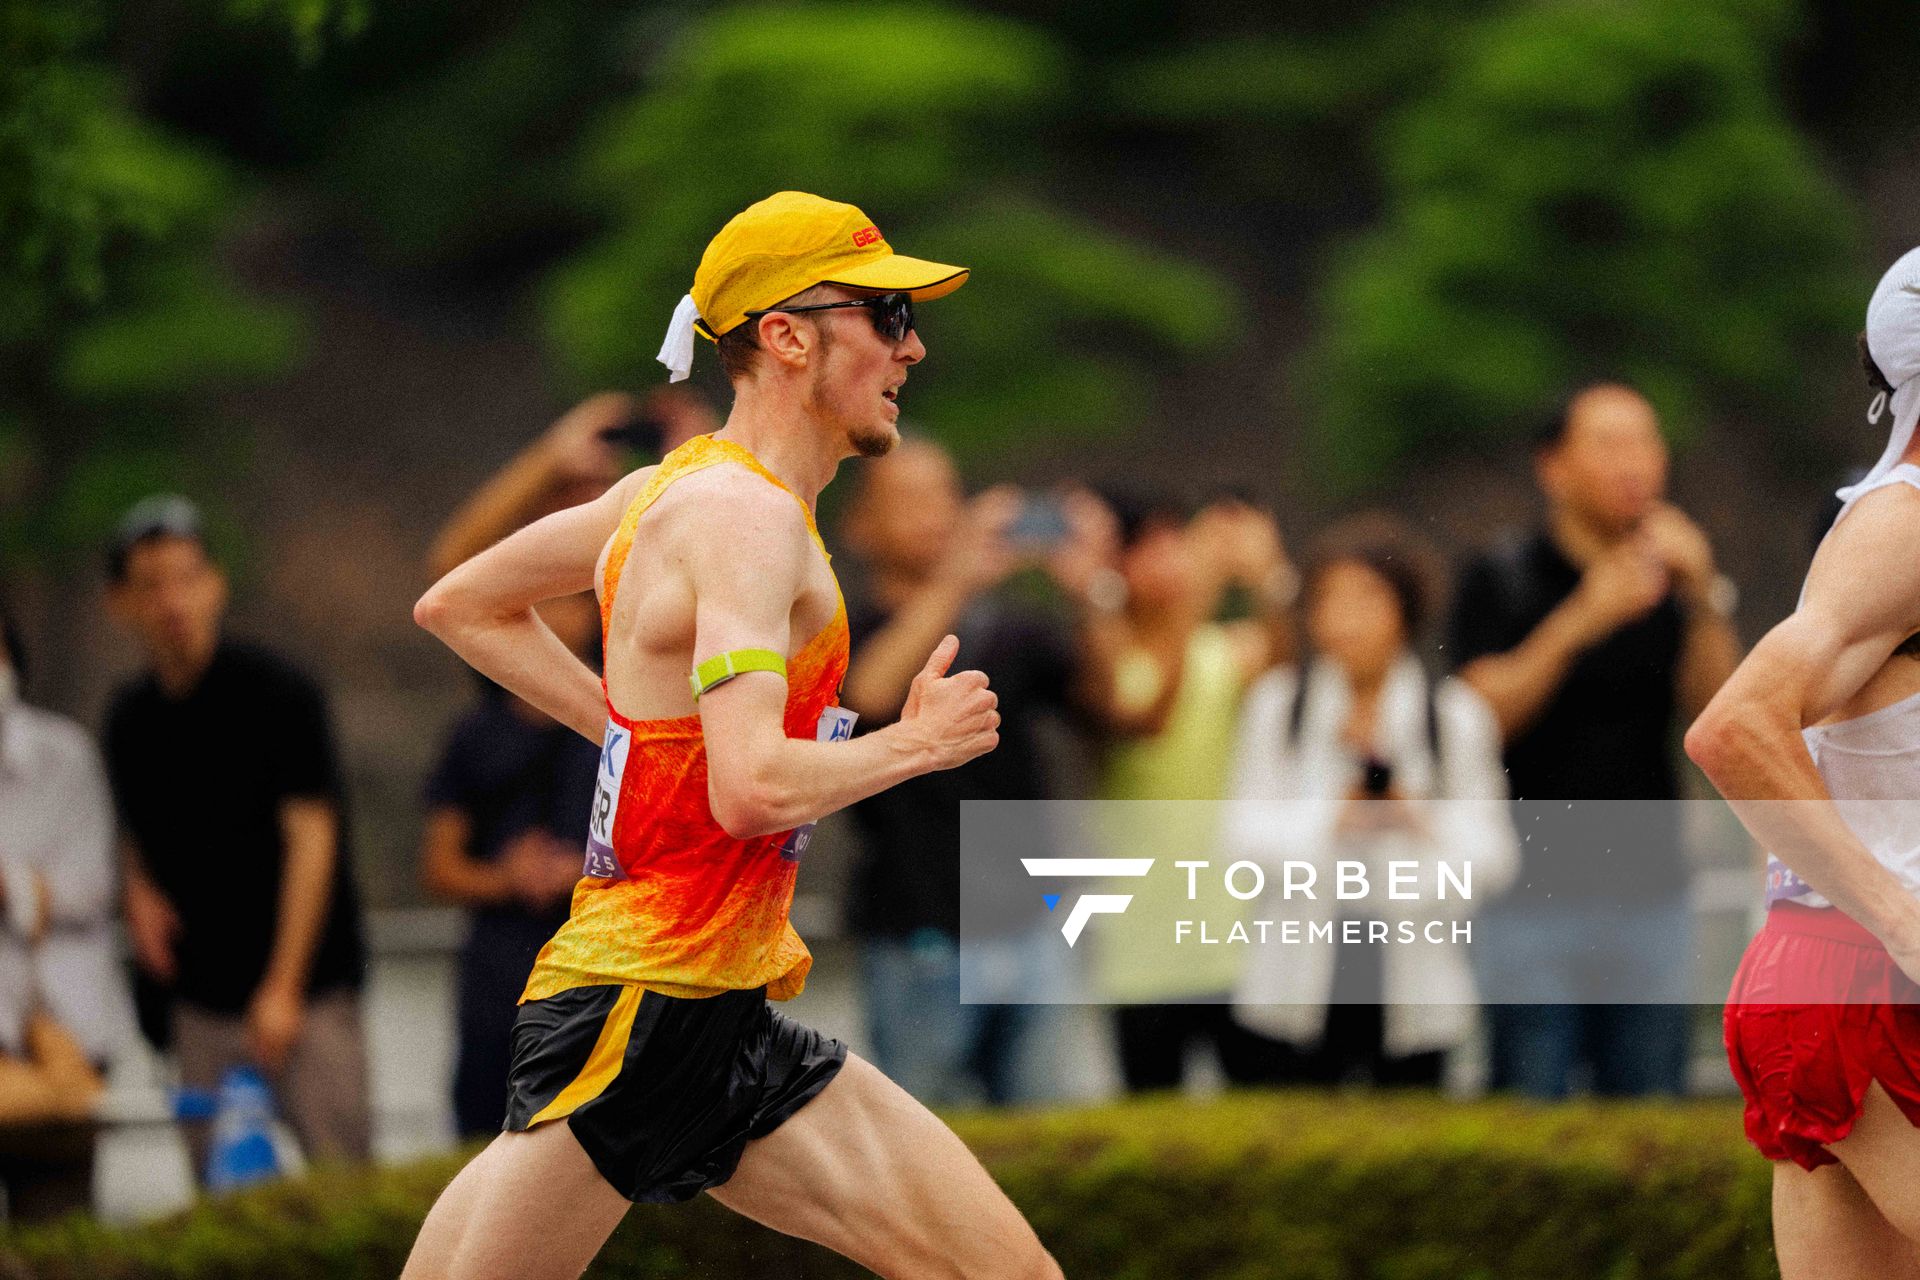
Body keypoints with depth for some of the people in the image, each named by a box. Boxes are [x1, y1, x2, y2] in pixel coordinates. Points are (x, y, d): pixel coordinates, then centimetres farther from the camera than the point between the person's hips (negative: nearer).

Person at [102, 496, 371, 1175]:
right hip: (201, 1003, 5)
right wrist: (140, 893, -1)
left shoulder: (276, 693, -8)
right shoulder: (131, 717, 8)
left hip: (308, 991, -5)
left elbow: (311, 837, -11)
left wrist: (283, 988, -15)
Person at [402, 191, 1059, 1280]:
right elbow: (754, 789, -28)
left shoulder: (685, 486, 14)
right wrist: (915, 743, -12)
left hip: (735, 1027, 10)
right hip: (635, 1020, -10)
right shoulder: (746, 514, -15)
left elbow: (458, 606, 26)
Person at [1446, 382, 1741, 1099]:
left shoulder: (1671, 581, 12)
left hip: (1649, 897, 4)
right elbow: (1482, 717, -11)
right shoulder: (1503, 580, 1)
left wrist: (1706, 600, -12)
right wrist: (1578, 623, -20)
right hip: (1533, 898, -4)